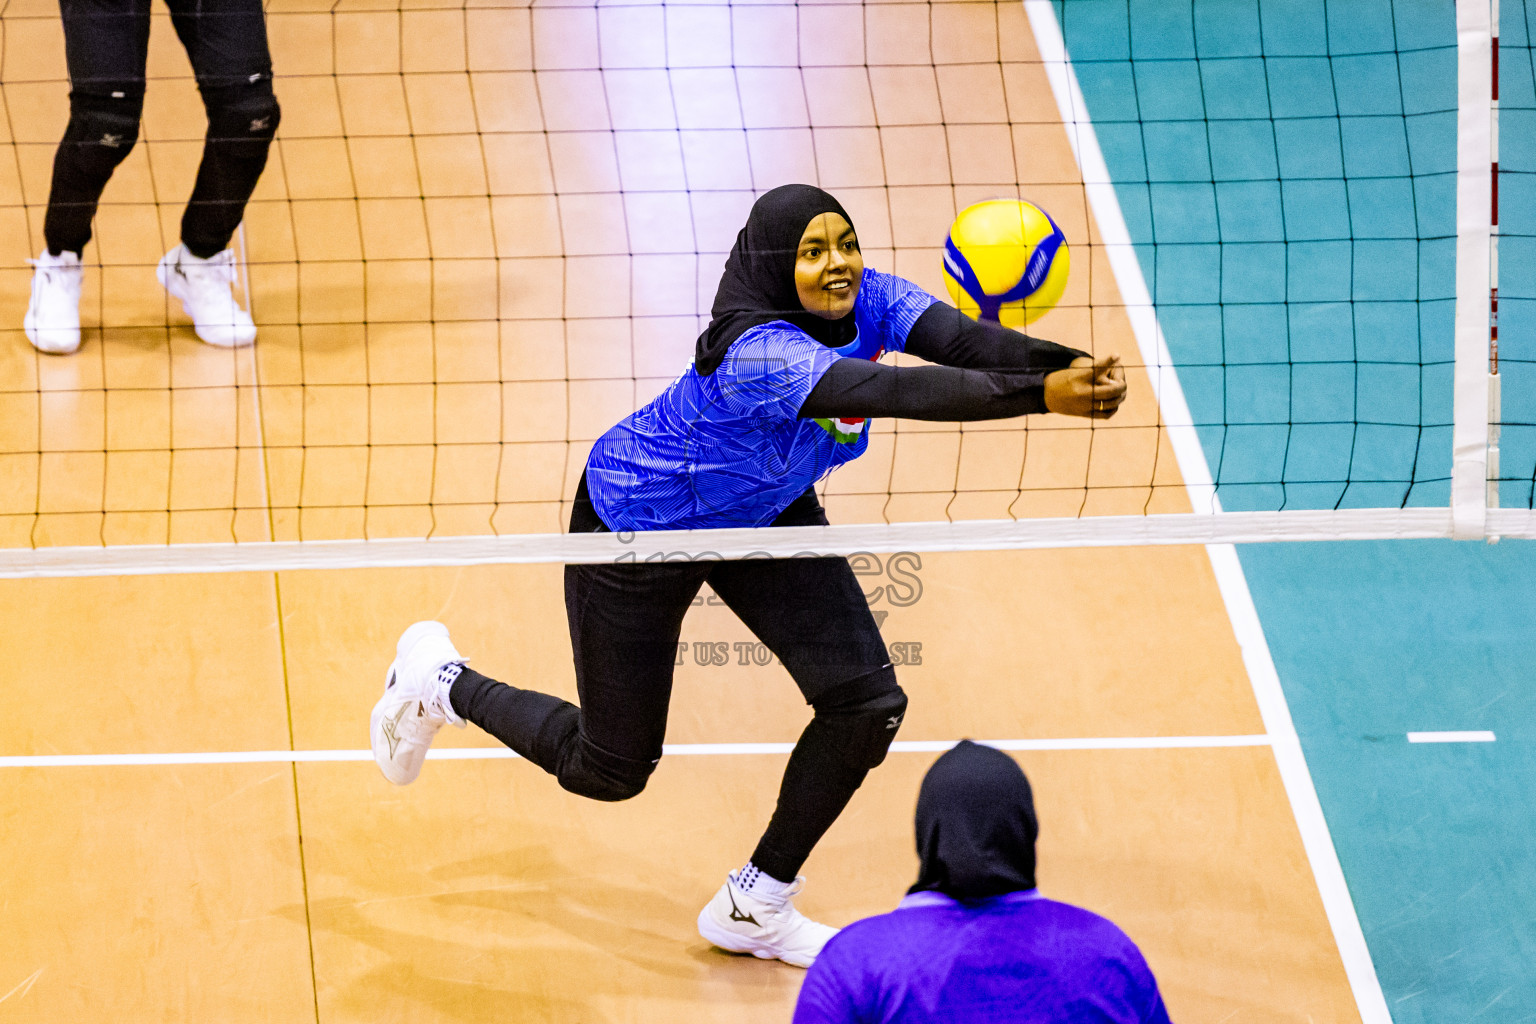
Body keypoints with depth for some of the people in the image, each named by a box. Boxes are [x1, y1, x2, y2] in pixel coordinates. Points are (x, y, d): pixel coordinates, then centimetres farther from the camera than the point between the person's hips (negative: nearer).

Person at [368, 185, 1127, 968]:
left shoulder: (864, 301, -21)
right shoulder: (757, 353, -41)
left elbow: (963, 340, -38)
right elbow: (898, 392, -55)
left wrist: (1061, 362, -58)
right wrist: (1039, 395, -65)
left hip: (765, 511, 7)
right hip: (642, 532, -7)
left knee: (866, 704, -7)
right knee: (610, 771, 6)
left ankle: (753, 907, 15)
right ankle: (441, 682, 33)